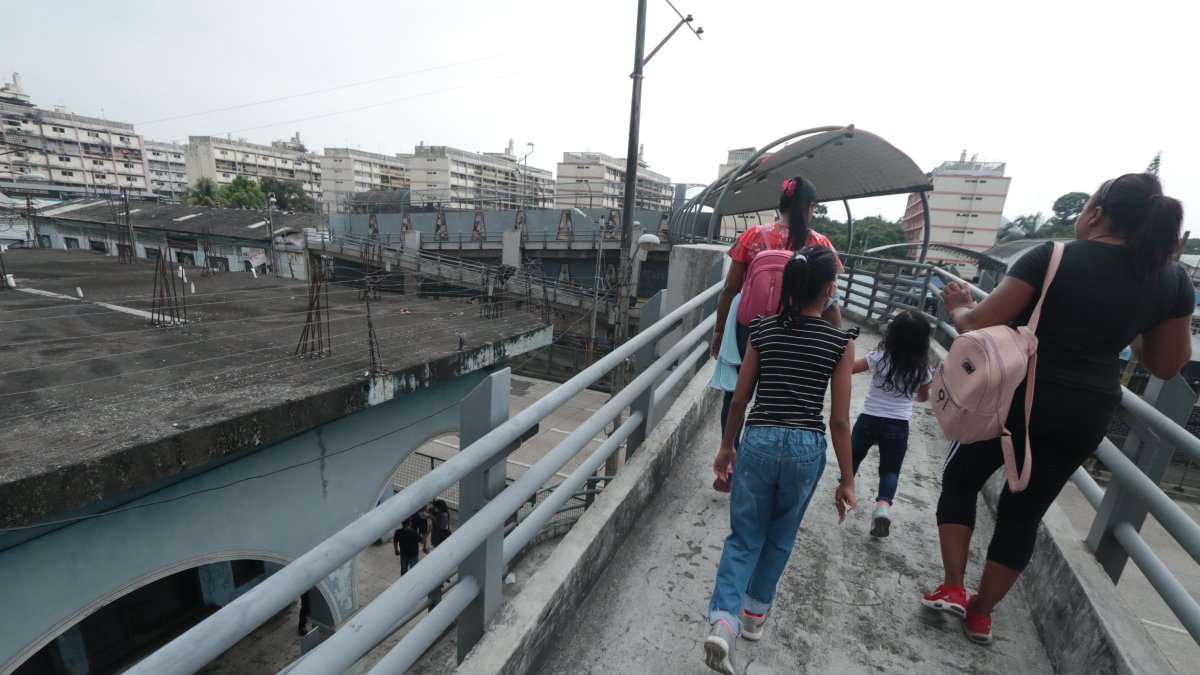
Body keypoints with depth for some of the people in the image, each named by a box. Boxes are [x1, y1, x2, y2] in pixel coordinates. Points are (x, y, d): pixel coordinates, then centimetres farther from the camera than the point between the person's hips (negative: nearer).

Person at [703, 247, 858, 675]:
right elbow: (839, 421, -3)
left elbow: (739, 399, 3)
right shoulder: (840, 343, -5)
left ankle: (723, 622, -2)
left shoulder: (762, 330, 0)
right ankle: (755, 614, 40)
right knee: (779, 535, 22)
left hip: (759, 442, 0)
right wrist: (847, 480, 8)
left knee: (744, 536, 14)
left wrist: (727, 447, 17)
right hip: (806, 448, 0)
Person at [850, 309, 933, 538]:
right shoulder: (923, 370, -6)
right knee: (890, 469, 13)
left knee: (855, 454, 24)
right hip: (898, 427, 1)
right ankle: (883, 505, -8)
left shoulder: (879, 359, -14)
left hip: (869, 420, -1)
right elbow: (923, 397, 12)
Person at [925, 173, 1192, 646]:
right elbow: (1167, 365, 11)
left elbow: (980, 323, -16)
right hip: (1086, 414, 4)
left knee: (959, 481, 18)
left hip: (1017, 396, -4)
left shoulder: (1053, 257, -10)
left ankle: (951, 588, 15)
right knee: (1024, 513, 16)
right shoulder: (1173, 280, 4)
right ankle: (981, 614, 28)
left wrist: (958, 306, 4)